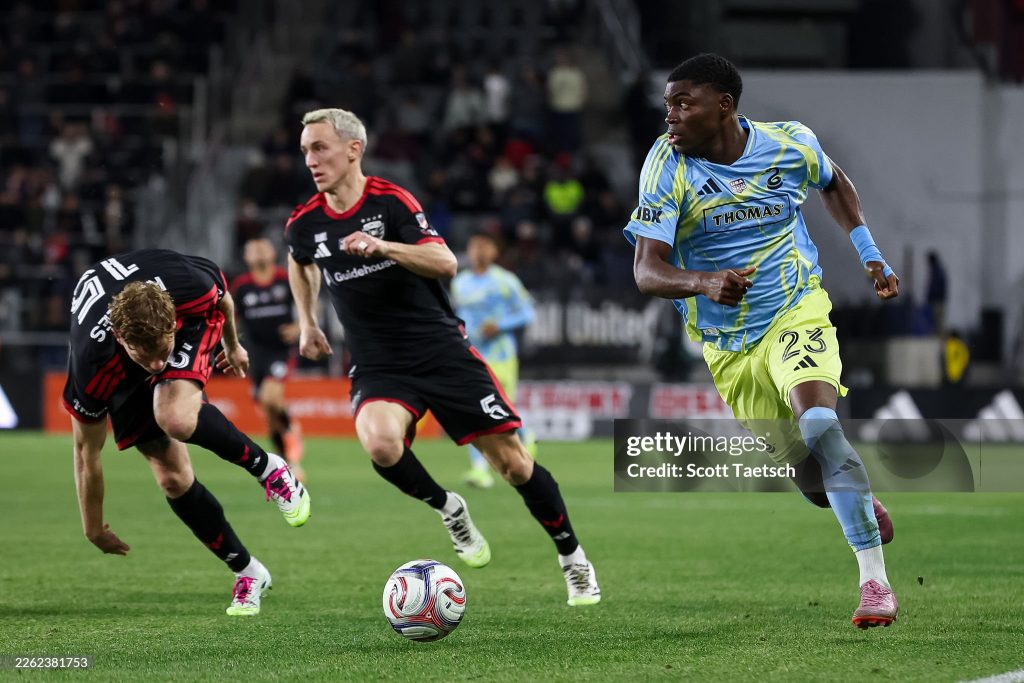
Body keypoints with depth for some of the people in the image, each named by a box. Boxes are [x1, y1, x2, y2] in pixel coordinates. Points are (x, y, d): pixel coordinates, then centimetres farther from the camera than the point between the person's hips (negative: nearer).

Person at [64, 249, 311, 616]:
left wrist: (232, 345, 11)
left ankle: (269, 469, -9)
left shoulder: (191, 287, -39)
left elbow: (222, 297, -9)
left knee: (175, 417, -33)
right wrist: (93, 528, -9)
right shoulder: (92, 368, -38)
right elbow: (87, 452, -20)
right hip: (123, 377, 1)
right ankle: (247, 572, 9)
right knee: (172, 477, -9)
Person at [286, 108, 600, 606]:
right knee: (379, 442, -31)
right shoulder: (304, 224, 2)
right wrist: (307, 323, 22)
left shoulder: (390, 201, -10)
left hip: (442, 352, -2)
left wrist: (383, 247, -33)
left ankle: (572, 557, 18)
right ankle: (446, 508, -3)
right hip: (377, 367, 2)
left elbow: (446, 263, -21)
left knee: (511, 461, -2)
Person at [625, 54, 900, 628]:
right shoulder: (668, 166, -16)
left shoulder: (792, 144, -10)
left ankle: (875, 582, -25)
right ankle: (865, 506, 44)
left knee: (819, 427, -27)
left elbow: (835, 183, 16)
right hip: (728, 344, 2)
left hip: (798, 311, -2)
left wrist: (871, 254, 9)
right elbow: (647, 272, -23)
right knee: (802, 470, 7)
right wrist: (704, 283, -43)